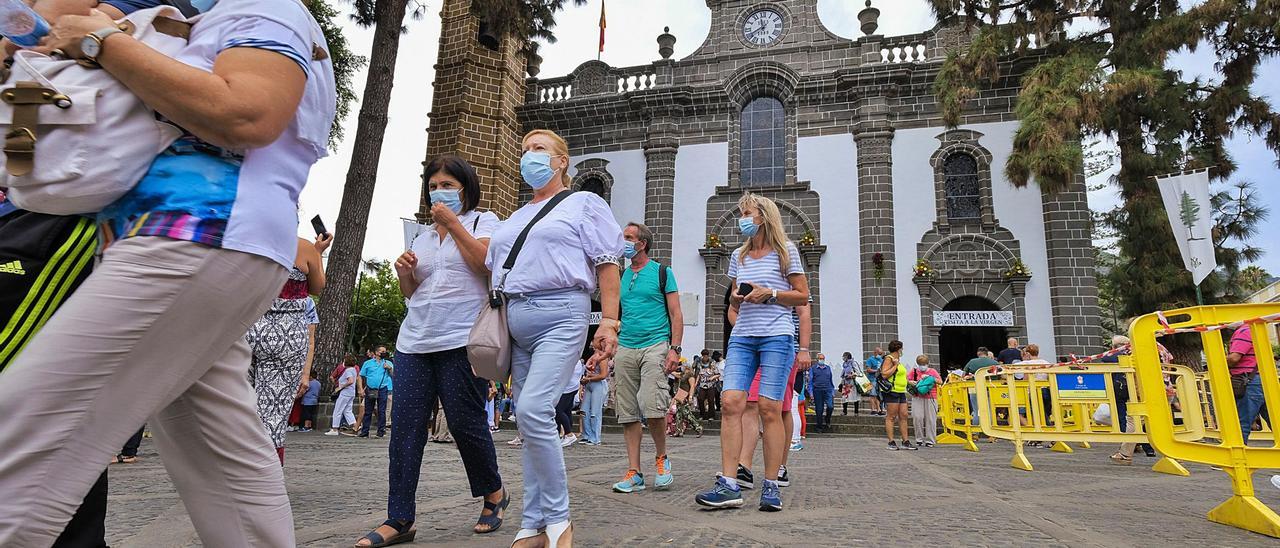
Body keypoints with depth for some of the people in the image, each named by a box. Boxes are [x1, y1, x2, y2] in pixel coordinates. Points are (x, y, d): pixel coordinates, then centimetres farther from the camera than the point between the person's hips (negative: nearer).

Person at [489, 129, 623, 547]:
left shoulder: (584, 204, 7)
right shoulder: (514, 218, 25)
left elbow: (608, 264, -3)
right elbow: (492, 272, 24)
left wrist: (608, 323, -12)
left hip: (560, 316, -7)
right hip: (514, 321, 7)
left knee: (533, 411, -21)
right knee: (530, 421, 5)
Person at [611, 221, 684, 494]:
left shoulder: (662, 272, 4)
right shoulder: (621, 277, 18)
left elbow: (676, 314, 0)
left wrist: (674, 349, -11)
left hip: (655, 345, -5)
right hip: (626, 348, 5)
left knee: (652, 407, -17)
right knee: (628, 413, 3)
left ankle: (661, 457, 9)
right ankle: (634, 473, 10)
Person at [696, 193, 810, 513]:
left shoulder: (786, 251, 6)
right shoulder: (738, 256, 19)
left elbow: (803, 297, 5)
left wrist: (770, 294, -9)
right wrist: (737, 298, 2)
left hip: (777, 336, -4)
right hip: (742, 337, 4)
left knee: (769, 408, -8)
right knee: (730, 402, -10)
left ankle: (771, 486, 2)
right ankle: (728, 486, -9)